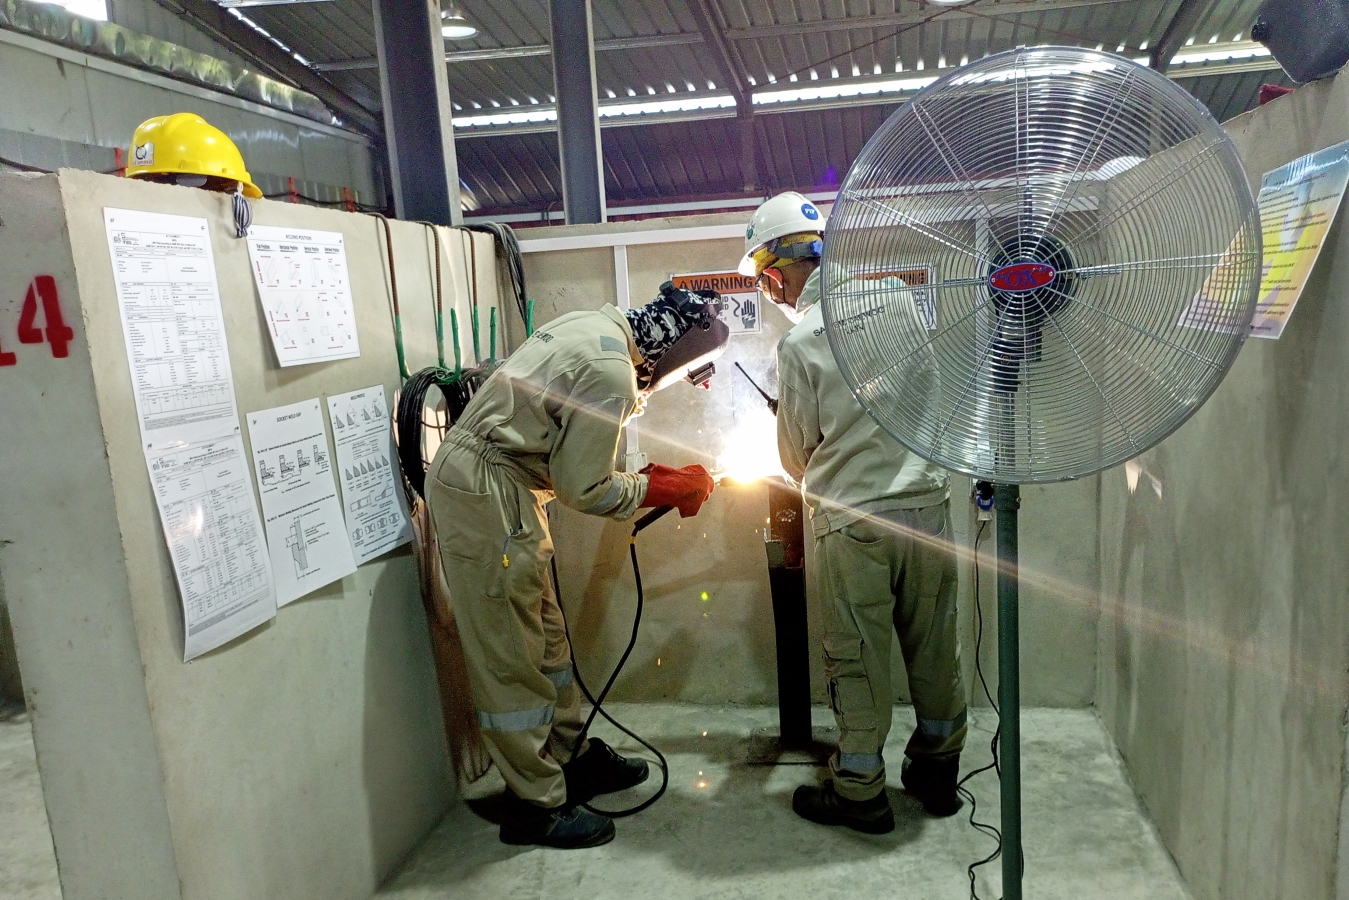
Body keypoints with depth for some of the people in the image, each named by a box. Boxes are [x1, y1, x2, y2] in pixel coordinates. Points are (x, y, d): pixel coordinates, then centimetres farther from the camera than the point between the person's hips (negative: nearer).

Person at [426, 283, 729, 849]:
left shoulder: (595, 326, 8)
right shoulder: (612, 375, -21)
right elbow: (582, 489, -15)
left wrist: (649, 477, 9)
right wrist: (666, 489, -3)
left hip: (486, 479, 10)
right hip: (485, 491, -10)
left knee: (545, 636, 17)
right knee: (511, 654, 0)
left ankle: (573, 756, 32)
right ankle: (537, 805, 12)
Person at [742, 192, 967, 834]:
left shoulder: (798, 343, -12)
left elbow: (798, 458, -2)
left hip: (854, 522, -5)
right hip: (928, 504, 5)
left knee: (857, 660, 9)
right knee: (934, 649, 17)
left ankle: (860, 791, 22)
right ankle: (937, 771, 34)